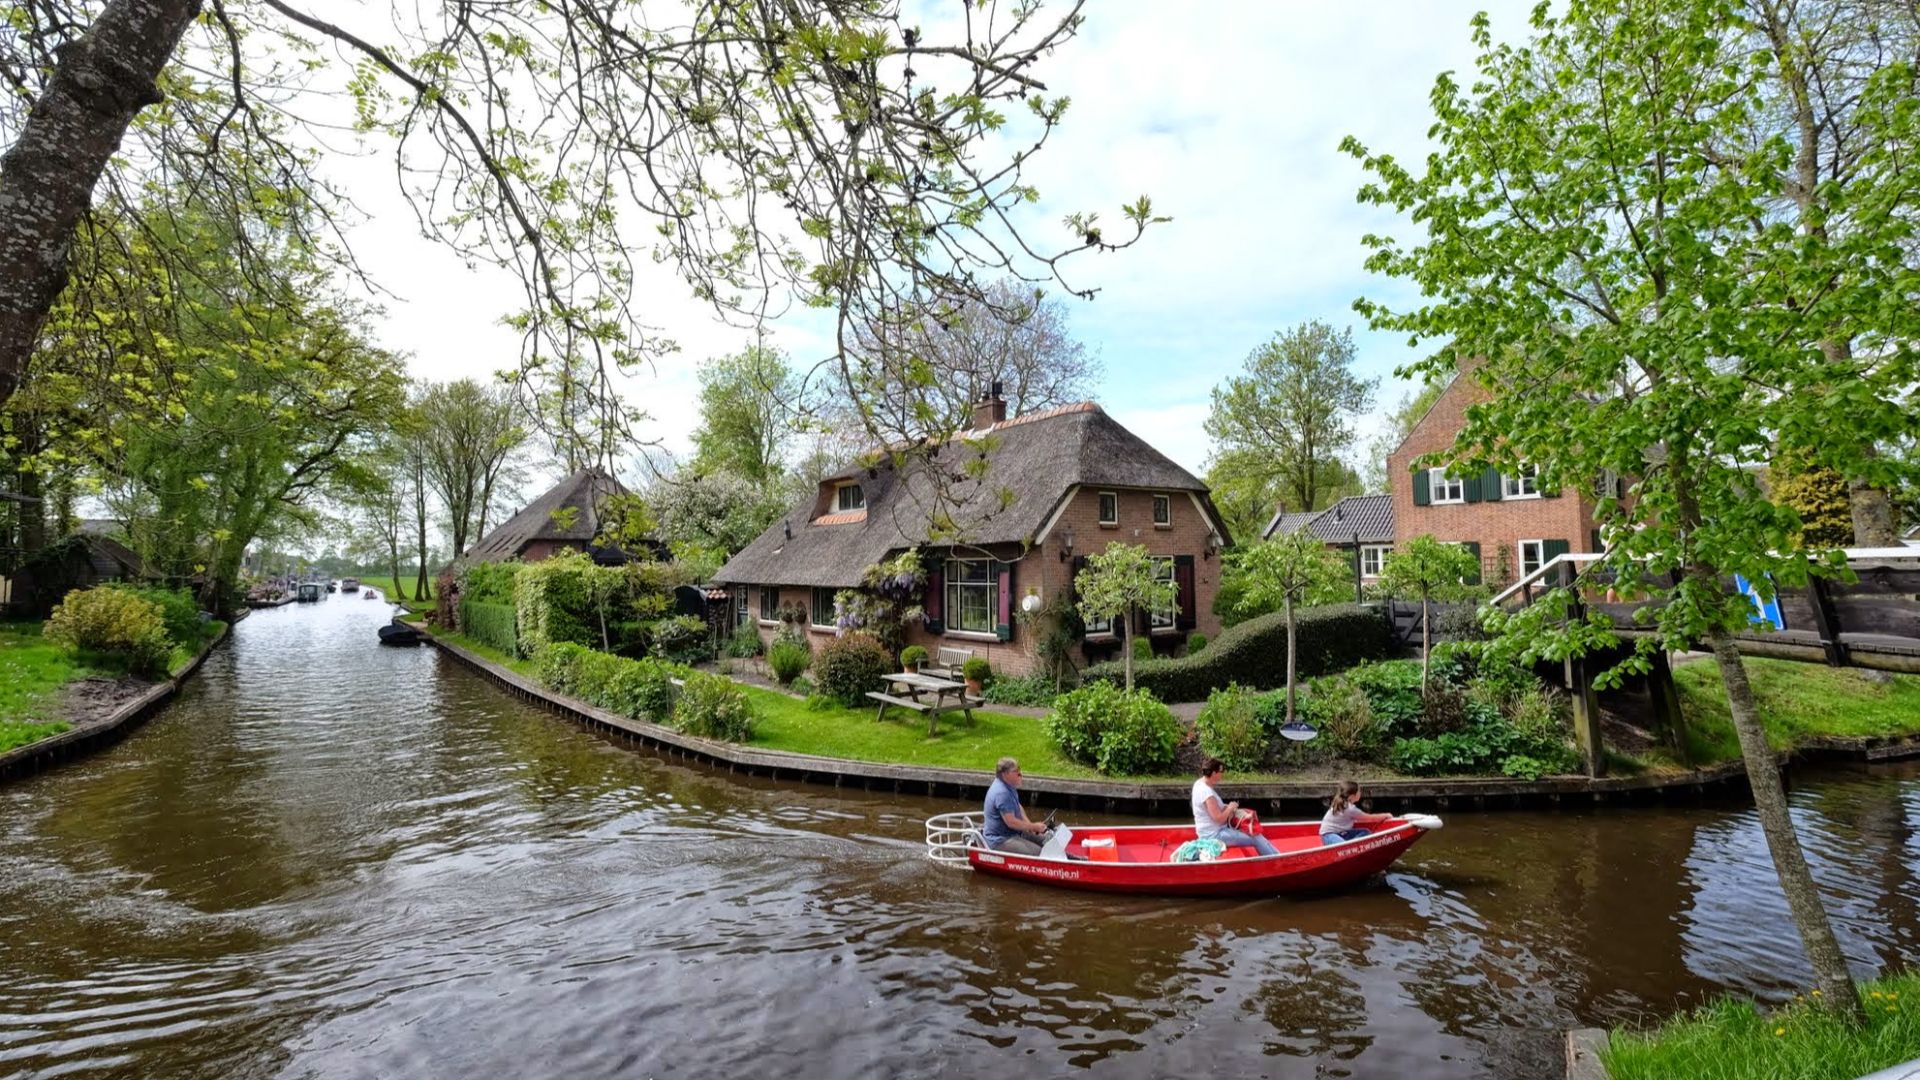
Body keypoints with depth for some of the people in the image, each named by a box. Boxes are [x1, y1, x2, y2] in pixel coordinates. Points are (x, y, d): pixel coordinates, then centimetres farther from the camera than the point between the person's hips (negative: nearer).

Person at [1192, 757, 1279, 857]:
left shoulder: (1200, 783, 4)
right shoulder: (1206, 792, -26)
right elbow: (1219, 818, -24)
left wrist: (1226, 807, 3)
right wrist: (1230, 808, -8)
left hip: (1210, 831, 10)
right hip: (1213, 835, -10)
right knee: (1256, 839, -10)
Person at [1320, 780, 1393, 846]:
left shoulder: (1342, 804, 5)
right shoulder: (1350, 808, -20)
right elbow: (1368, 818, -9)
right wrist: (1385, 816, 4)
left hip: (1340, 833, 10)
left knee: (1365, 832, 0)